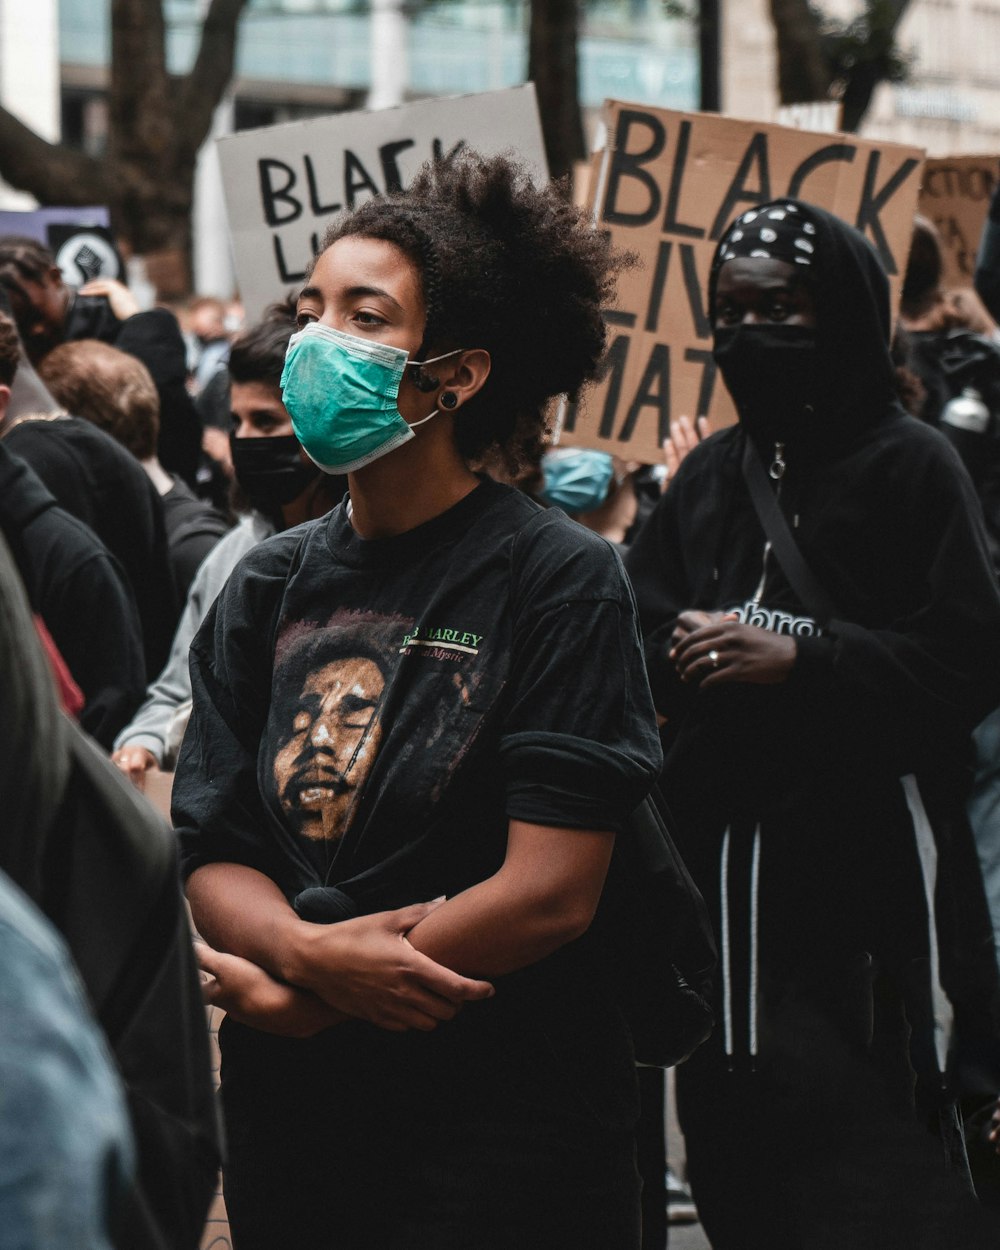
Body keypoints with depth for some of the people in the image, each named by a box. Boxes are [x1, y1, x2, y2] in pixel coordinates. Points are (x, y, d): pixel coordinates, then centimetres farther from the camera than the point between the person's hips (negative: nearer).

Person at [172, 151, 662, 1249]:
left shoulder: (558, 579, -8)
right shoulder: (268, 588, 7)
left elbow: (551, 889, -15)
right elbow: (213, 854, 3)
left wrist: (299, 999, -12)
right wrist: (310, 951, -19)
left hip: (505, 1129, -5)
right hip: (290, 1114, 5)